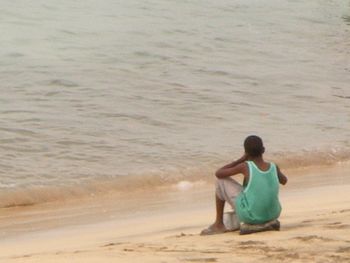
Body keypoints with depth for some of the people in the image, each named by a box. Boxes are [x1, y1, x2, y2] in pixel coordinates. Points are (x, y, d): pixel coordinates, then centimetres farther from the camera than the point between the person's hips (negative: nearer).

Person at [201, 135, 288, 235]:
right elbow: (284, 181, 23)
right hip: (273, 215, 4)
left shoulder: (245, 166, -13)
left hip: (250, 217, -4)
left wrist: (240, 160, 3)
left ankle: (219, 224, 18)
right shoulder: (274, 167, -1)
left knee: (221, 180, 11)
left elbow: (218, 173, -1)